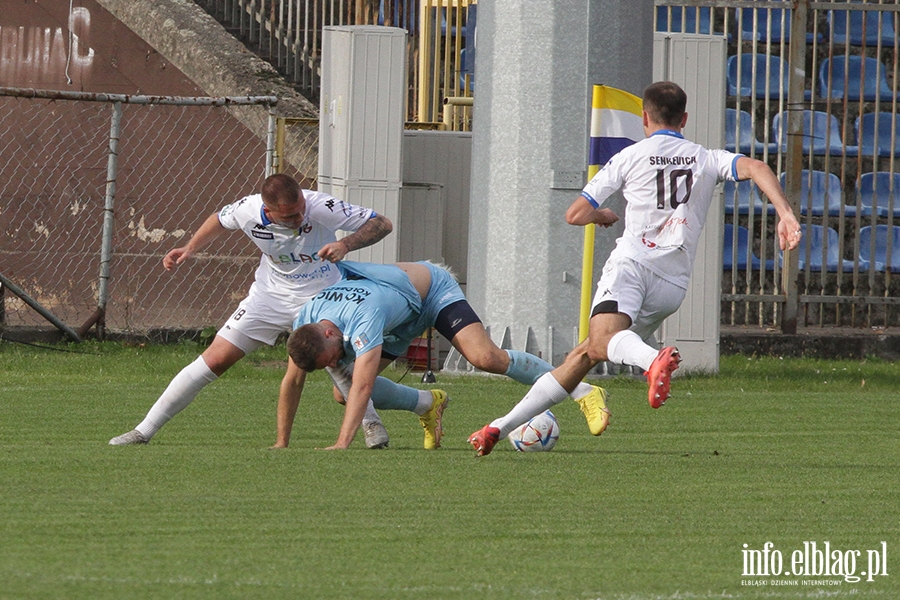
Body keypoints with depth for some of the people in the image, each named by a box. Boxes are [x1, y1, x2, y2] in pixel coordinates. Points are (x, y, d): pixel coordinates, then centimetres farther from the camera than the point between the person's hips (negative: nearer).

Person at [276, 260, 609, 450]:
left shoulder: (362, 319, -45)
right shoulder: (305, 321, -24)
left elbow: (362, 385, -53)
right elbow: (292, 382, -13)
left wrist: (342, 444, -59)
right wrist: (281, 443, -12)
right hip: (400, 325, 7)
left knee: (486, 358, -27)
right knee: (346, 391, -6)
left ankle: (583, 391, -13)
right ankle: (427, 405, 18)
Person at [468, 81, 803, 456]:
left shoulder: (631, 157, 11)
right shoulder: (707, 160, 18)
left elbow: (575, 214, 12)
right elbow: (755, 168, -2)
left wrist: (602, 215, 34)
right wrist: (785, 214, -10)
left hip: (633, 265, -5)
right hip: (673, 287, 5)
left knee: (602, 339, -33)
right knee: (584, 355, 13)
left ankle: (654, 360, -67)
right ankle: (503, 426, 12)